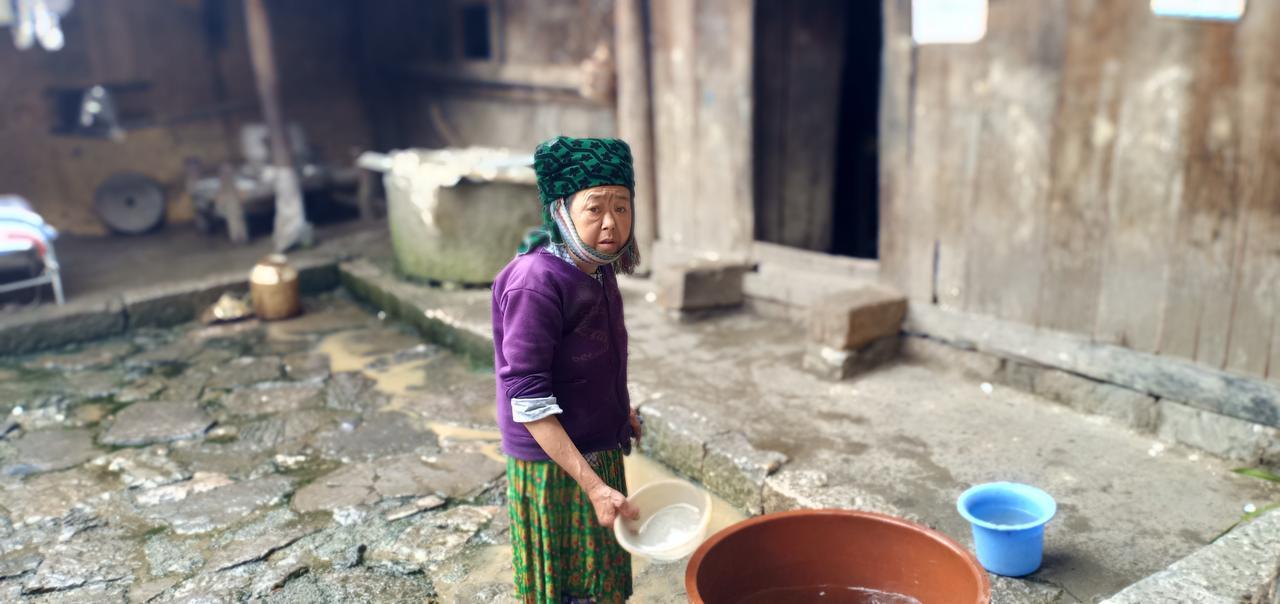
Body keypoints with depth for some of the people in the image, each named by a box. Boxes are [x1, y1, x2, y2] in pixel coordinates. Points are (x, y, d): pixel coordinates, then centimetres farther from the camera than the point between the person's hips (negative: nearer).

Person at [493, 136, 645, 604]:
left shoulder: (598, 268, -1)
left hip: (599, 451, 8)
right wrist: (594, 486, -27)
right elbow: (527, 399, -26)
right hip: (553, 465, -8)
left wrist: (620, 410, 14)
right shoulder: (536, 285, -26)